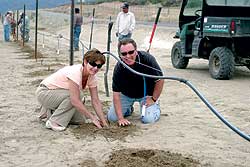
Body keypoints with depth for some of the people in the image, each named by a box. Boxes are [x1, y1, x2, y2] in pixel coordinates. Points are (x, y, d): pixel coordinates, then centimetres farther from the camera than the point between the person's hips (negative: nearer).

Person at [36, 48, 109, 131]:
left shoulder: (92, 77, -9)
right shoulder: (75, 72, -33)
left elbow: (95, 101, -6)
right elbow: (75, 101, -37)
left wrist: (103, 121, -14)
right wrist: (92, 117, -31)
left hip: (59, 95, 8)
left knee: (80, 119, -3)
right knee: (72, 96, -33)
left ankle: (49, 113, 15)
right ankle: (53, 122, -15)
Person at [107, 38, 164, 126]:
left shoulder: (147, 59, -30)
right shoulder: (119, 68, -25)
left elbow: (160, 80, -17)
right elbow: (116, 94, -22)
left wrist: (153, 99, -14)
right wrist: (120, 118, -27)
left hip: (146, 94, -2)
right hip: (126, 95, 2)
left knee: (149, 119, -20)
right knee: (112, 117, -6)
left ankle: (155, 106, 14)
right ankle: (129, 108, 24)